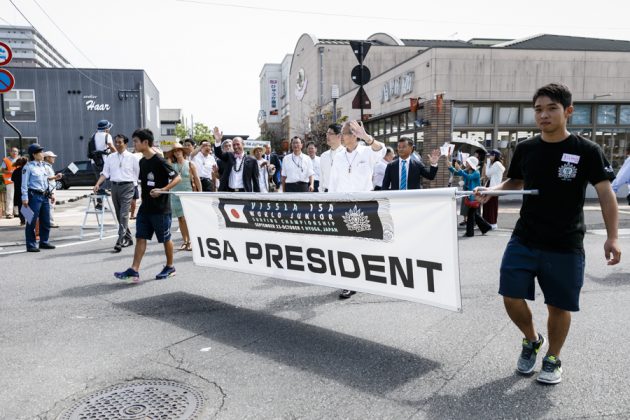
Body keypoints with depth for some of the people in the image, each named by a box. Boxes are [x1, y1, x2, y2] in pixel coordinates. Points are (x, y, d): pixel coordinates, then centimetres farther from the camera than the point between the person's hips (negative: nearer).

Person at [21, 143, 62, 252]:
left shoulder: (43, 166, 14)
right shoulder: (28, 167, -7)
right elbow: (24, 184, -10)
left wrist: (51, 193, 16)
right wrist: (25, 198, -15)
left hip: (45, 196, 8)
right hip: (34, 196, -8)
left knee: (46, 221, 12)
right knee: (32, 222, -2)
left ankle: (44, 242, 24)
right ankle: (31, 245, 4)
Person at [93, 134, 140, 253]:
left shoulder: (133, 157, 0)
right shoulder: (110, 157, 11)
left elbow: (138, 174, 2)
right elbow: (105, 173, 7)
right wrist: (97, 184, -9)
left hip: (127, 186, -5)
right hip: (114, 186, 5)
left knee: (124, 215, -13)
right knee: (119, 215, 11)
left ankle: (119, 242, -15)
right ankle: (128, 239, 25)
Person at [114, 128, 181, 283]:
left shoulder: (160, 161, -15)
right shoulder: (142, 161, 10)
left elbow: (177, 178, -17)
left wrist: (162, 190, -26)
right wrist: (143, 190, 11)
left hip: (161, 208, -7)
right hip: (145, 207, 7)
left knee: (165, 239, 7)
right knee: (140, 238, 2)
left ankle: (170, 267, 22)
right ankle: (134, 270, 2)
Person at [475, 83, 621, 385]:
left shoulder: (587, 151, -8)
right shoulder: (525, 149, 2)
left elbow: (605, 192, -6)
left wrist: (612, 237, -14)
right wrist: (490, 191, -3)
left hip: (565, 246, -3)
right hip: (524, 240, 3)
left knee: (559, 305, 8)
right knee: (511, 296, 0)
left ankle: (553, 359, 33)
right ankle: (531, 340, 31)